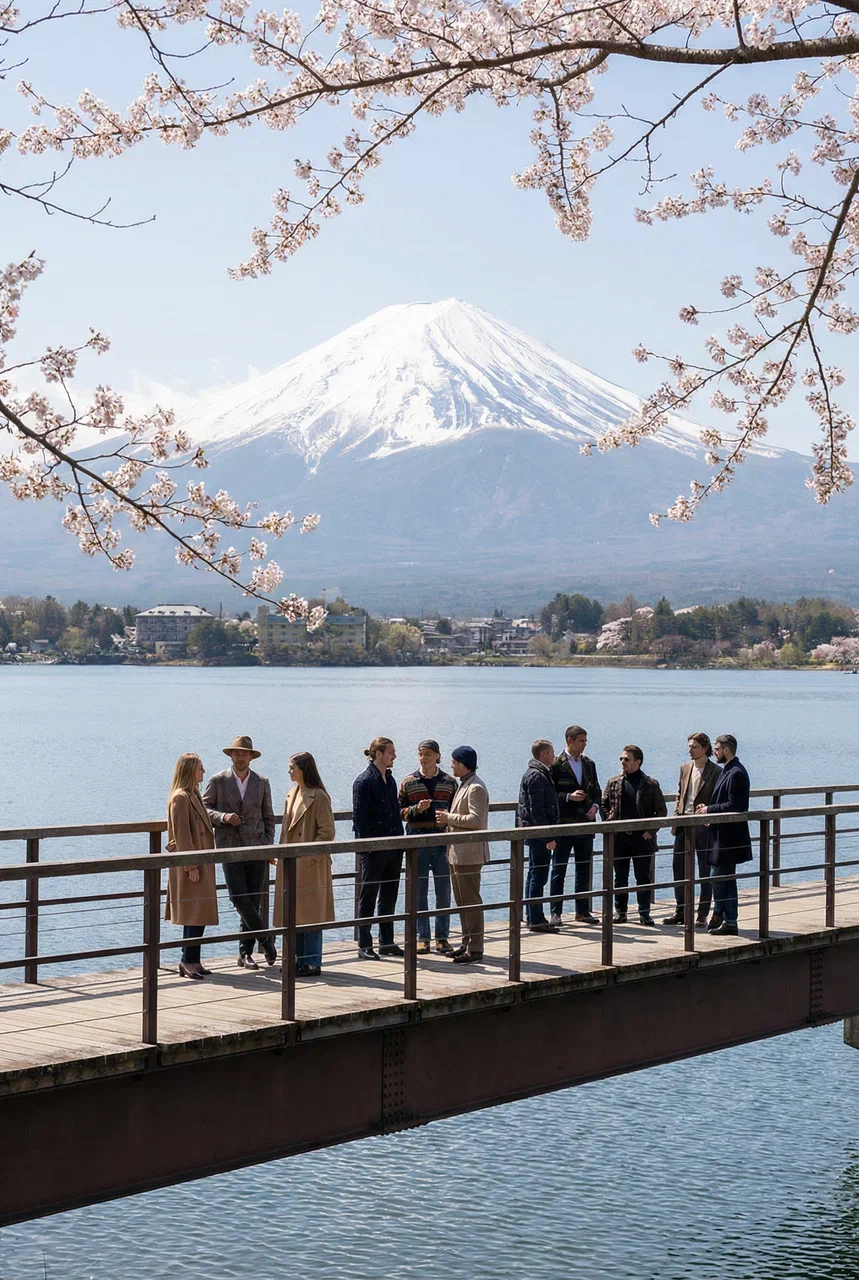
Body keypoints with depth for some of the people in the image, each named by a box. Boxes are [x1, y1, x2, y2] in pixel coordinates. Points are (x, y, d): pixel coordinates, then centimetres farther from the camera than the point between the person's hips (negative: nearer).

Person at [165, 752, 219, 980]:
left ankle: (192, 961, 14)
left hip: (200, 863, 10)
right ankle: (188, 961, -4)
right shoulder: (180, 798, -14)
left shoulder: (194, 795, 16)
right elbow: (182, 835, -18)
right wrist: (192, 865, -19)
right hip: (189, 866, -10)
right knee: (195, 914, -9)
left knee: (198, 915, 10)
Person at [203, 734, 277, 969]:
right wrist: (222, 817, -14)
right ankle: (265, 939, 0)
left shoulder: (262, 782, 10)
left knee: (253, 901, 2)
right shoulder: (218, 781, 3)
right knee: (238, 897, -15)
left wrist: (269, 845, 6)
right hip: (230, 848, -2)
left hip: (256, 848, 2)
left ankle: (245, 953, 9)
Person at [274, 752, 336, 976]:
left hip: (310, 864, -8)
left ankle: (312, 963, 3)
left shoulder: (318, 797, -12)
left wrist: (308, 854, -16)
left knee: (309, 913, -3)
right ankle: (299, 960, 19)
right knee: (294, 913, 11)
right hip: (291, 863, 8)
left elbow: (327, 832, -14)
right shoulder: (293, 795, 13)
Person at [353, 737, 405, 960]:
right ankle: (364, 944, 7)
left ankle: (386, 942, 20)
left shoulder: (390, 780, 13)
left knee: (389, 896, 12)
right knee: (368, 896, 1)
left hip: (393, 848, 8)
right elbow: (358, 817, -13)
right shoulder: (364, 781, -11)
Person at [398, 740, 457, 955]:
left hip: (442, 841, 1)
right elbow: (399, 811, 3)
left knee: (444, 892, 3)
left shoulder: (449, 782, 6)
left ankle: (442, 937, 11)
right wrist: (416, 809, -14)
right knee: (419, 892, 3)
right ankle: (422, 937, 10)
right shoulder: (408, 783, 4)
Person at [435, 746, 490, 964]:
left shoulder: (475, 788, -15)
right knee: (462, 901, 15)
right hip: (458, 853, 11)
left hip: (469, 854, -11)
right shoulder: (463, 784, 17)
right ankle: (467, 944, 22)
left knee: (470, 900, -7)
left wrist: (449, 818, -16)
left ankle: (475, 949, -3)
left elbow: (476, 820, -23)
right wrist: (447, 820, 9)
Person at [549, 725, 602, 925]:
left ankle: (582, 911, 17)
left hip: (586, 824, 6)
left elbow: (596, 791, 17)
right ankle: (556, 912, 5)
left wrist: (595, 806, -1)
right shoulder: (556, 765, -7)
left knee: (584, 870, 10)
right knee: (558, 870, 1)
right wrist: (568, 797, -19)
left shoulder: (589, 764, 11)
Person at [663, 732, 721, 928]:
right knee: (678, 869, 7)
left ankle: (702, 915, 10)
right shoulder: (685, 768, 10)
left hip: (704, 826, -6)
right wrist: (675, 820, 7)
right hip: (684, 824, 6)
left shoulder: (715, 772, -8)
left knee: (705, 873, 4)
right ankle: (681, 911, 17)